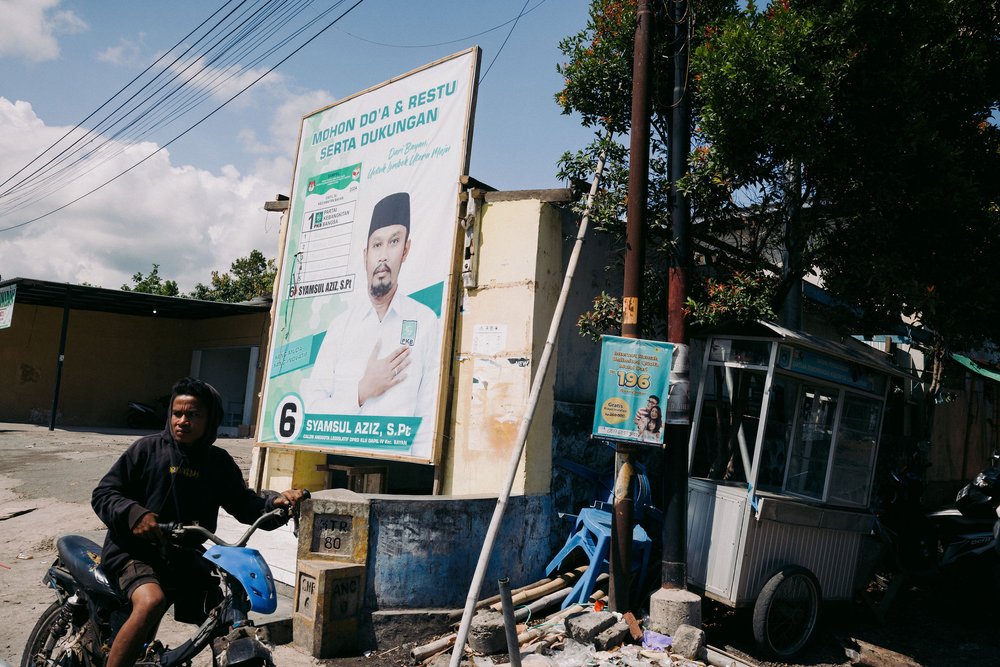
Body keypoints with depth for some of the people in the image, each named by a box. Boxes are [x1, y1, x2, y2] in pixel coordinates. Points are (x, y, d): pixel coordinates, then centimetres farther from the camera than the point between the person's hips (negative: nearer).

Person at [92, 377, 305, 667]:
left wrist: (276, 501, -10)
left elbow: (243, 504, 10)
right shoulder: (147, 448, -2)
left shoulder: (220, 463, 8)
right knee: (151, 602, -35)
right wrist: (134, 513, -22)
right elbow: (103, 494, -2)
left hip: (187, 559, 4)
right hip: (135, 552, -4)